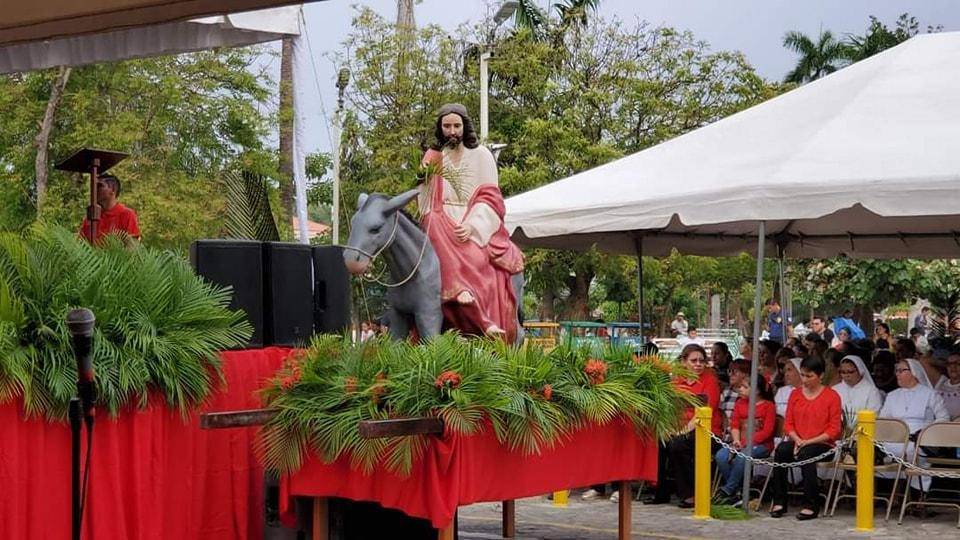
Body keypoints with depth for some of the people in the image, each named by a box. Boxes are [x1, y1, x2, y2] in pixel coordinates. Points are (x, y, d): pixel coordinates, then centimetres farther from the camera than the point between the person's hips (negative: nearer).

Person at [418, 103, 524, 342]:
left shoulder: (481, 155, 9)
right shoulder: (433, 157, 15)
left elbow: (490, 197, 1)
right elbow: (425, 201, 14)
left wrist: (472, 226, -15)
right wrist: (424, 177, -7)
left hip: (477, 229, 0)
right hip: (443, 223, 0)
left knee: (480, 259, -28)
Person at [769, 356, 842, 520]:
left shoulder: (832, 396, 0)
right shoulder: (795, 394, 14)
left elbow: (834, 429, -4)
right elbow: (788, 423, 12)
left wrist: (809, 441, -14)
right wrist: (797, 440, -9)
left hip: (822, 444, -4)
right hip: (797, 442, 4)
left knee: (806, 453, -37)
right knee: (781, 450, -30)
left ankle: (811, 506, -30)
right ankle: (779, 502, -24)